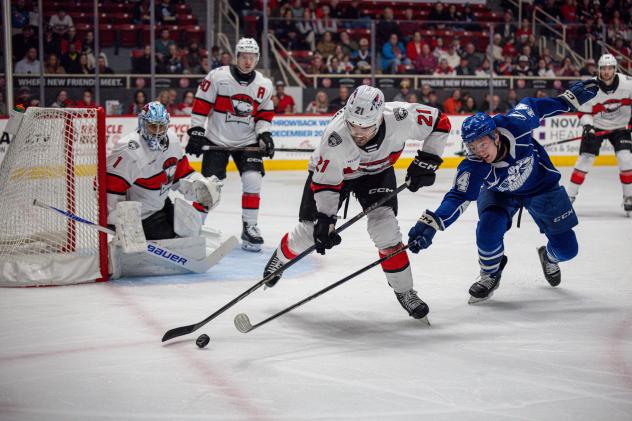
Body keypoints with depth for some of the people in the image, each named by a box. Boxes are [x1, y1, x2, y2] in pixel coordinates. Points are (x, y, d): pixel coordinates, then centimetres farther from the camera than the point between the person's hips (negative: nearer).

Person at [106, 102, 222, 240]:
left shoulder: (171, 140, -1)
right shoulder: (129, 150, -27)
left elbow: (181, 172, 9)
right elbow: (110, 185, -28)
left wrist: (202, 186, -8)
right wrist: (115, 222, -27)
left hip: (162, 204, 9)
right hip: (141, 216, -9)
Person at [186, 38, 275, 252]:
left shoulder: (264, 84, 0)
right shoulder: (218, 76, -12)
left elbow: (265, 113, 10)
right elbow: (201, 104, -9)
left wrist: (265, 134, -3)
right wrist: (196, 131, -12)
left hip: (247, 142, 3)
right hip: (216, 140, -3)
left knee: (253, 181, -11)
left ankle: (249, 227, 3)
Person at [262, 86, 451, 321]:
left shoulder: (399, 117, -36)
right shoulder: (335, 137, -40)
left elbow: (440, 122, -19)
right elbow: (325, 182, -25)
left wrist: (426, 162, -20)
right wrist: (325, 219, -29)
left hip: (377, 171, 1)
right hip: (329, 170, -1)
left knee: (384, 227, -17)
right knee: (311, 230, 3)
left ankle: (404, 291, 0)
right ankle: (281, 257, 38)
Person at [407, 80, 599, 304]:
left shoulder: (516, 125, -35)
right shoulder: (473, 168, -36)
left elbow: (533, 106, -16)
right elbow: (458, 198, -38)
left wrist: (570, 98, -6)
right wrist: (430, 224, -53)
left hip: (541, 184, 1)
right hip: (499, 193, -1)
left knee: (567, 248, -1)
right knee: (488, 228, -30)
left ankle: (550, 257, 39)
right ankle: (490, 275, 1)